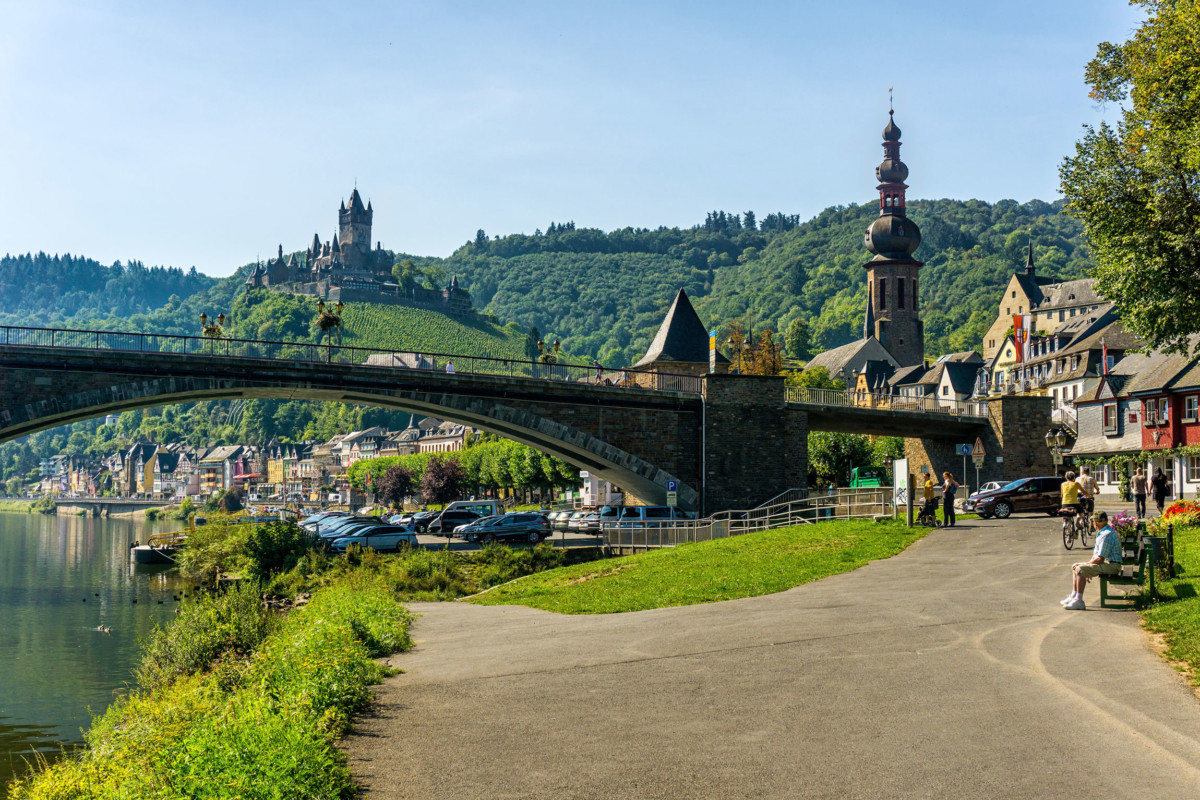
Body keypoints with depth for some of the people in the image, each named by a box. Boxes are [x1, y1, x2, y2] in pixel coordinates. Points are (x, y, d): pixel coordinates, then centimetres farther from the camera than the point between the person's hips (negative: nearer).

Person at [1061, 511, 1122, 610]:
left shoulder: (1107, 535, -20)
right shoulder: (1101, 532, 15)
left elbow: (1100, 559, -22)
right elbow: (1096, 553, 22)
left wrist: (1085, 564, -8)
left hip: (1111, 565, -11)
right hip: (1105, 562, 11)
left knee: (1080, 569, -25)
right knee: (1074, 567, 15)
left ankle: (1079, 601, -24)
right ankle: (1073, 596, 15)